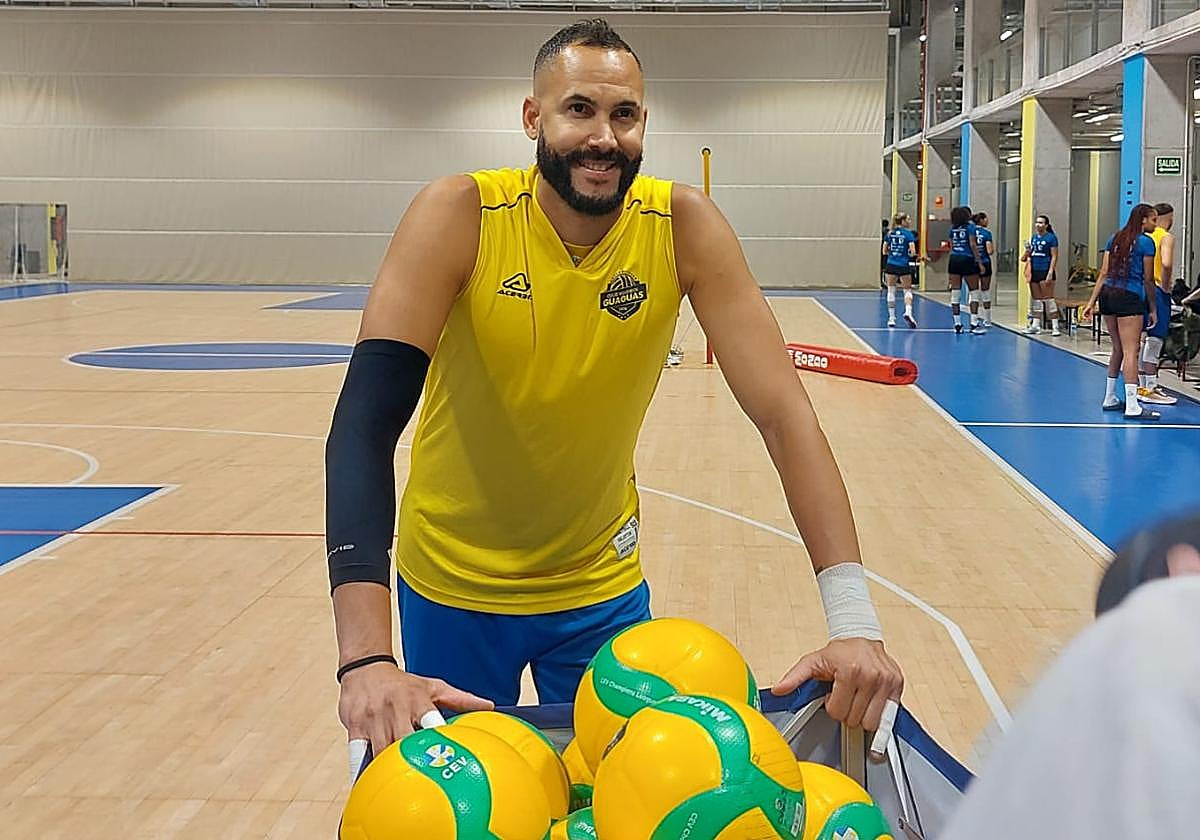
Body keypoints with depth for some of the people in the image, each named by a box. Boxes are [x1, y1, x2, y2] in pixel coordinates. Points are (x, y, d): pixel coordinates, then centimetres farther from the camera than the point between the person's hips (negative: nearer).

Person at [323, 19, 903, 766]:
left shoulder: (683, 224, -15)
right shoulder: (462, 215, -21)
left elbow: (781, 410, -20)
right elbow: (367, 417, -30)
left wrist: (853, 619, -32)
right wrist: (366, 656, -42)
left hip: (603, 587, 1)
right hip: (453, 588, -1)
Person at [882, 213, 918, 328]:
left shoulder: (890, 234, 5)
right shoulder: (908, 234, -6)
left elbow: (884, 251, 6)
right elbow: (913, 252, -13)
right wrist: (910, 255, 9)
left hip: (891, 265, 3)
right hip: (904, 266, -3)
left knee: (891, 291, 12)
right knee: (907, 290, 10)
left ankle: (891, 318, 11)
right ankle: (908, 312, -14)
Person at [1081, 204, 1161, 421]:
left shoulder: (1115, 238, 15)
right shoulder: (1146, 242, -4)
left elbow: (1104, 273, 11)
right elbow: (1148, 280, -1)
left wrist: (1091, 301, 9)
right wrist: (1153, 308, 7)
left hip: (1107, 294, 7)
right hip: (1130, 298, -7)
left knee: (1118, 348, 19)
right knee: (1130, 351, -10)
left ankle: (1110, 398, 26)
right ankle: (1132, 406, -15)